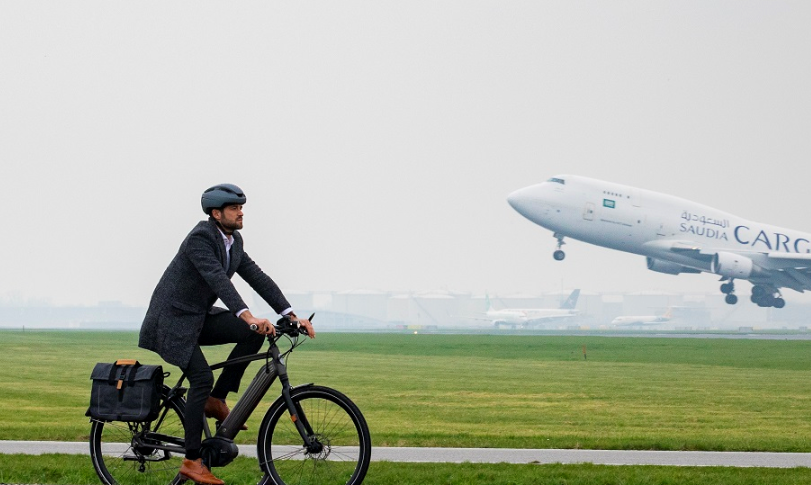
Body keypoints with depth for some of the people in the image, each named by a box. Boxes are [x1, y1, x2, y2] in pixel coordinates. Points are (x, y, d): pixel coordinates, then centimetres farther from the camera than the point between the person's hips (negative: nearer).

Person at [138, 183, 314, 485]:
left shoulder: (234, 241, 5)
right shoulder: (200, 238, -22)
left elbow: (257, 277, 2)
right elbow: (218, 279, -36)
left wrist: (291, 316, -7)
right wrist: (247, 316, -48)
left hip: (200, 318, 8)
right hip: (173, 320, -8)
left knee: (254, 333, -10)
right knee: (202, 378, -20)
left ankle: (216, 401, 1)